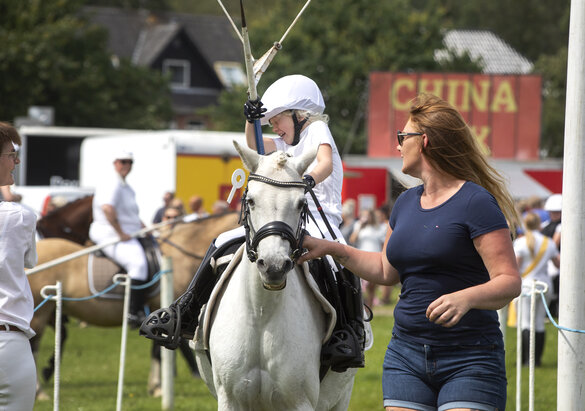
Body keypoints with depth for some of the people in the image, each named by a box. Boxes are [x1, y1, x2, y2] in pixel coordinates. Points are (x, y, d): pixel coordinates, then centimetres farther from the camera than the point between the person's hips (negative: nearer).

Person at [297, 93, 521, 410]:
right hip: (406, 352, 7)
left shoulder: (476, 203, -10)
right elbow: (387, 270, 28)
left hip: (468, 359, -7)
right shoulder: (406, 203, 14)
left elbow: (509, 282, -17)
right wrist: (332, 249, 20)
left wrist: (466, 297, -35)